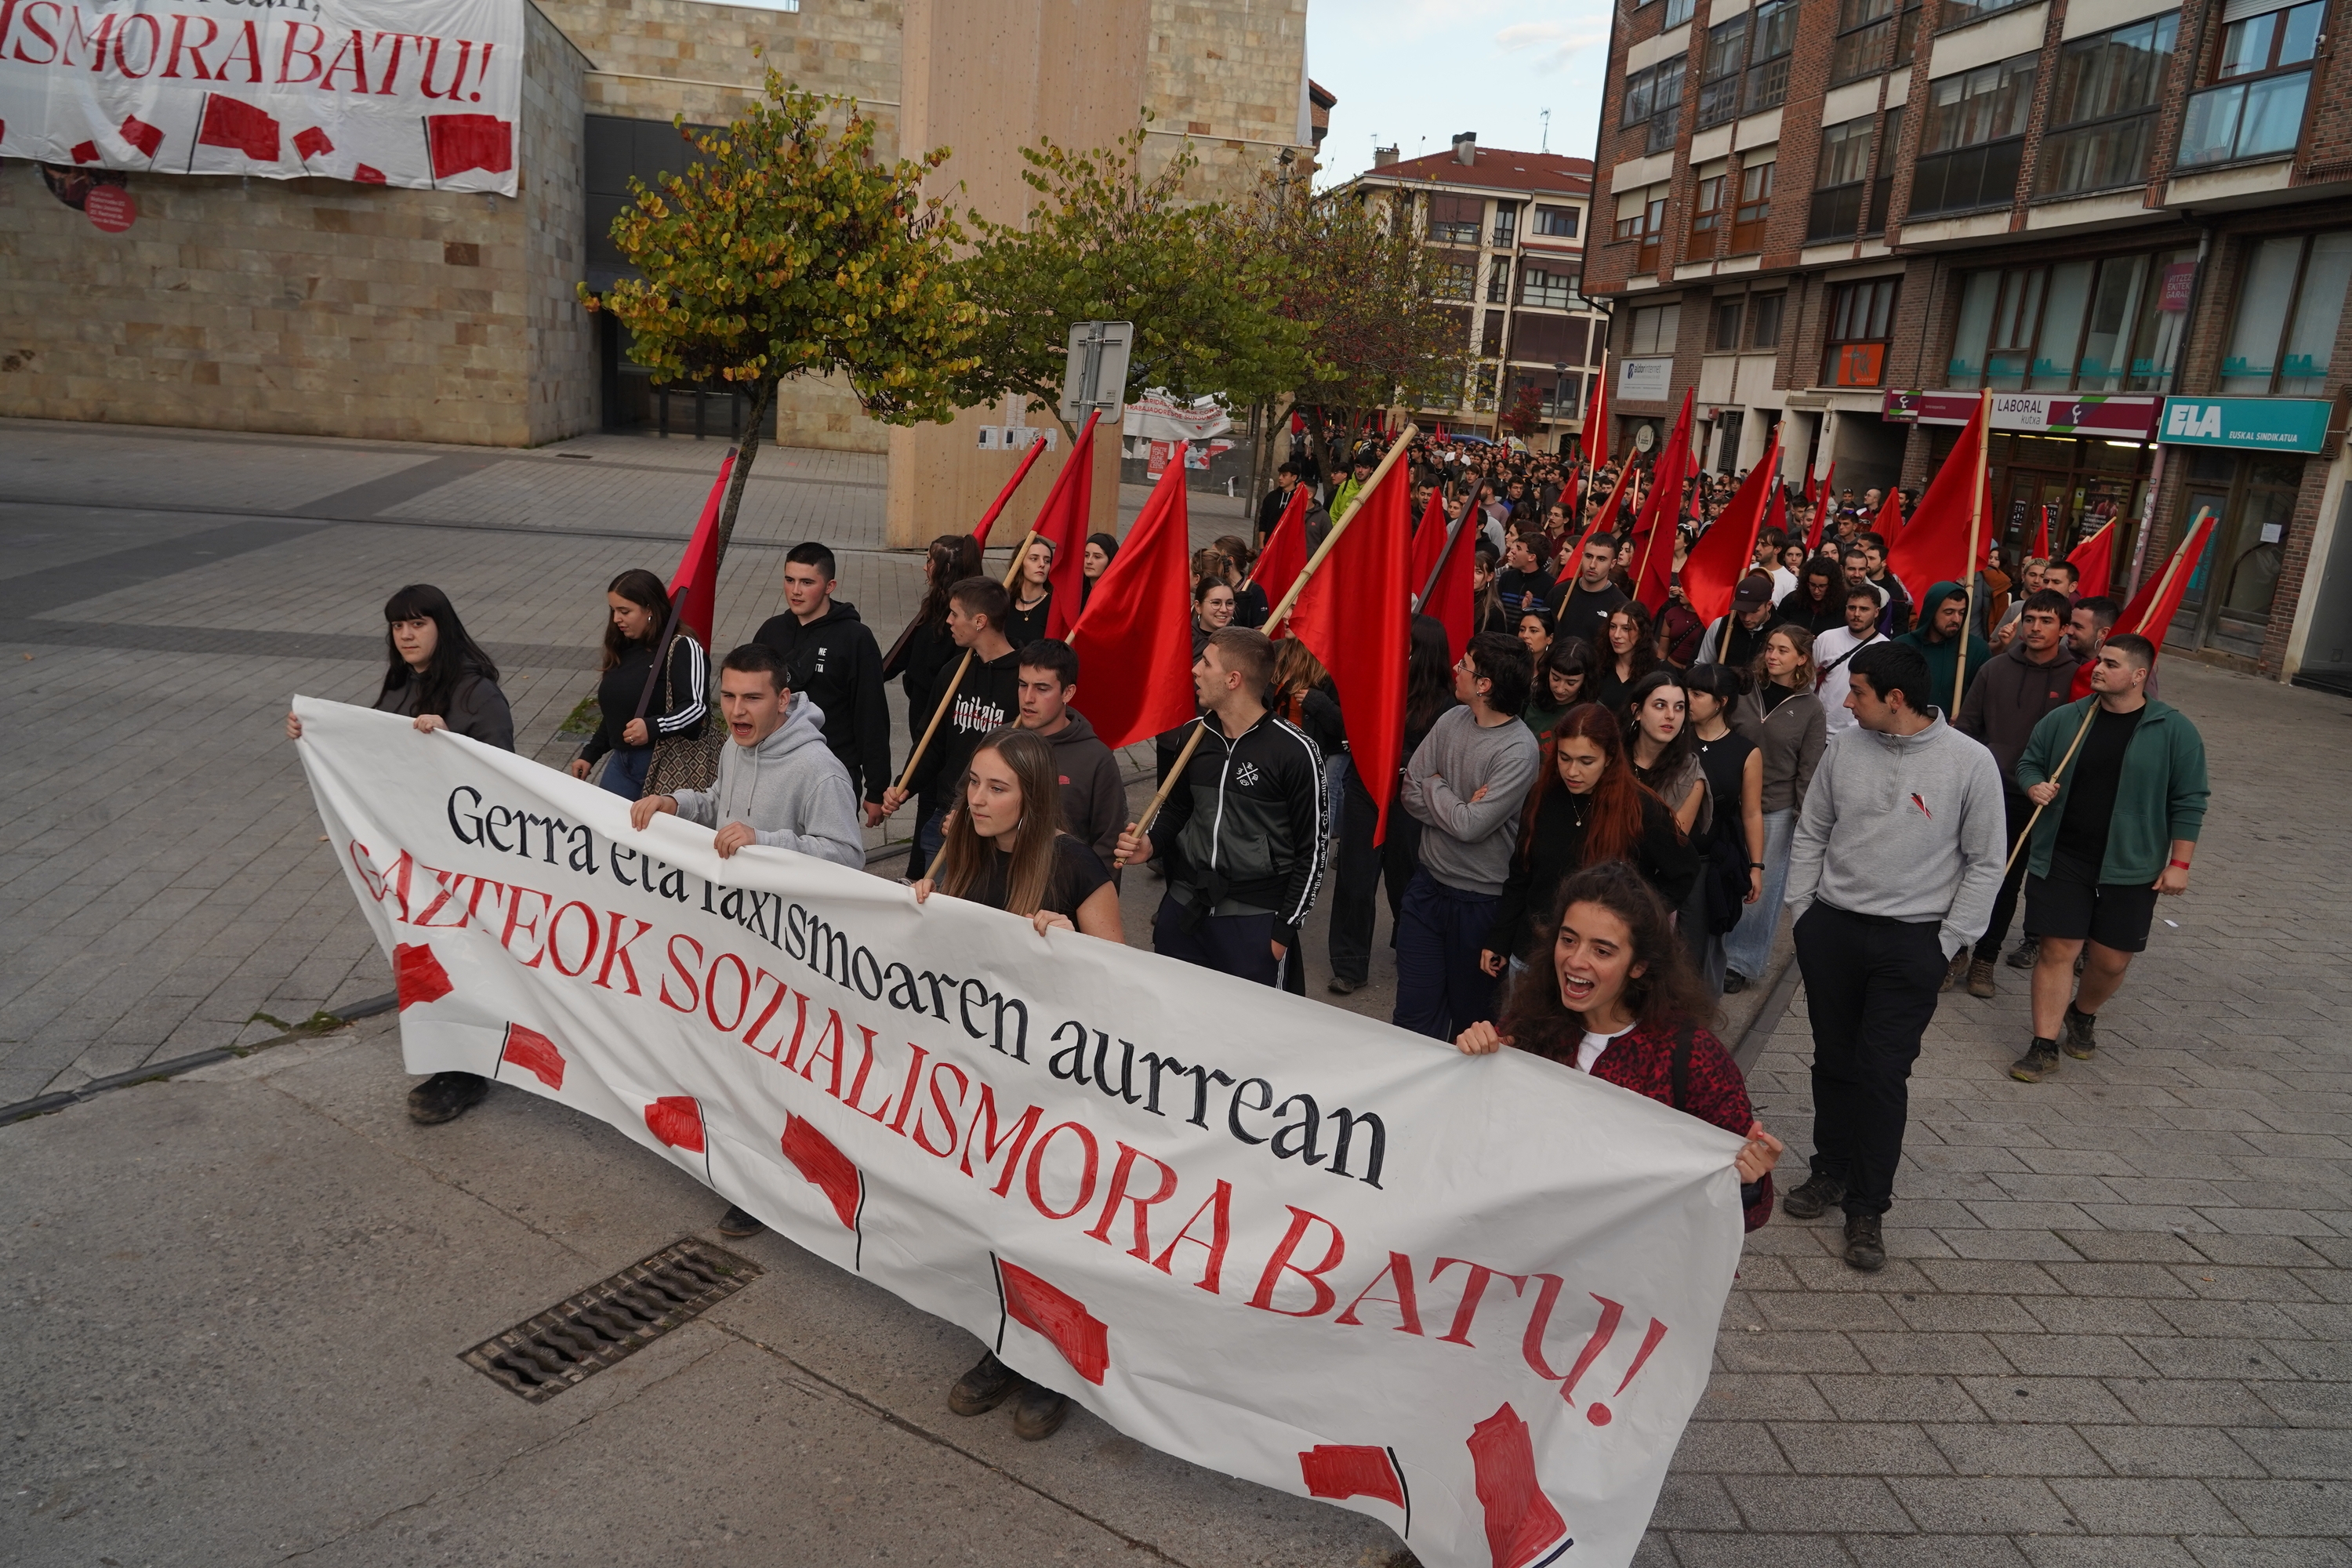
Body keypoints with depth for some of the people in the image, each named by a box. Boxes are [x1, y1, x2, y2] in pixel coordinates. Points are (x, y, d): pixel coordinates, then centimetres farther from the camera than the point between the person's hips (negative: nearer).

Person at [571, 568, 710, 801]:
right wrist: (590, 754, 22)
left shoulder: (682, 648, -12)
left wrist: (652, 727, -32)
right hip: (621, 761, 8)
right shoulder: (623, 649, 14)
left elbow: (697, 707, -20)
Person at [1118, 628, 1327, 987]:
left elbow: (1312, 850, -7)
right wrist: (1151, 844, 1)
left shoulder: (1294, 750, -12)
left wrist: (1284, 930, -8)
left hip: (1253, 918, -5)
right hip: (1183, 908, 5)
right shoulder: (1194, 737, 5)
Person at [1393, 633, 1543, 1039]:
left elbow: (1471, 826, -23)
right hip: (1428, 884, 5)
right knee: (1413, 1013, 10)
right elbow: (1411, 792, 0)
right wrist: (1456, 807, -15)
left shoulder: (1519, 751, -19)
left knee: (1469, 1014, 14)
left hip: (1479, 900, -5)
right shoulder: (1453, 720, 1)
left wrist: (1435, 787, -7)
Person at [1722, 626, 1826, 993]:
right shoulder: (1746, 692, 3)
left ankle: (1743, 963, 15)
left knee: (1762, 889, 3)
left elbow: (1809, 769, -1)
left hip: (1777, 811, -2)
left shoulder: (1810, 709, -2)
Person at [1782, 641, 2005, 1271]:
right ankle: (1831, 1172, 31)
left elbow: (1985, 863, -2)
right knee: (1834, 1060, 13)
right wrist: (1802, 911, 5)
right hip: (1831, 929, 3)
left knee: (1882, 1073, -2)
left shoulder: (1970, 763, -9)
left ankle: (1868, 1209, 11)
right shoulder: (1845, 748, 0)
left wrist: (1948, 943, -5)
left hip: (1910, 942, -3)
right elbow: (1811, 833, 10)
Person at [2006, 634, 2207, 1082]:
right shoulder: (2063, 719, 1)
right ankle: (2045, 1046, 7)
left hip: (2130, 865, -1)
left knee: (2111, 959, 6)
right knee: (2058, 950, -1)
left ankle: (2083, 1016, 37)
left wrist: (2179, 864, -5)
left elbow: (2188, 802, -2)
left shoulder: (2174, 731, -5)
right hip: (2061, 859, 1)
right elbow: (2029, 763, 14)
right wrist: (2034, 787, -9)